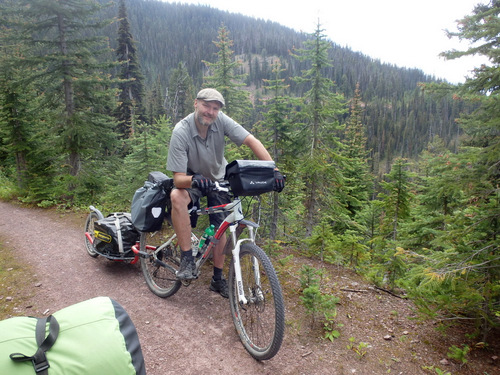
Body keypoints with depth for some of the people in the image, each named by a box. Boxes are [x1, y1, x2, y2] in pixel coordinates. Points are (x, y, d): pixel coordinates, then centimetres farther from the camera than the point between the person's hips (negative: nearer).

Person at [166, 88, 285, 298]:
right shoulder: (181, 132, -27)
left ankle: (217, 279, 21)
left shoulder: (221, 121, -21)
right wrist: (195, 180, -52)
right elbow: (178, 178, -30)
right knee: (177, 196, -36)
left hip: (219, 180, 3)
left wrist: (274, 170, -36)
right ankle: (187, 259, -24)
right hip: (192, 179, -2)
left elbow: (252, 141, -25)